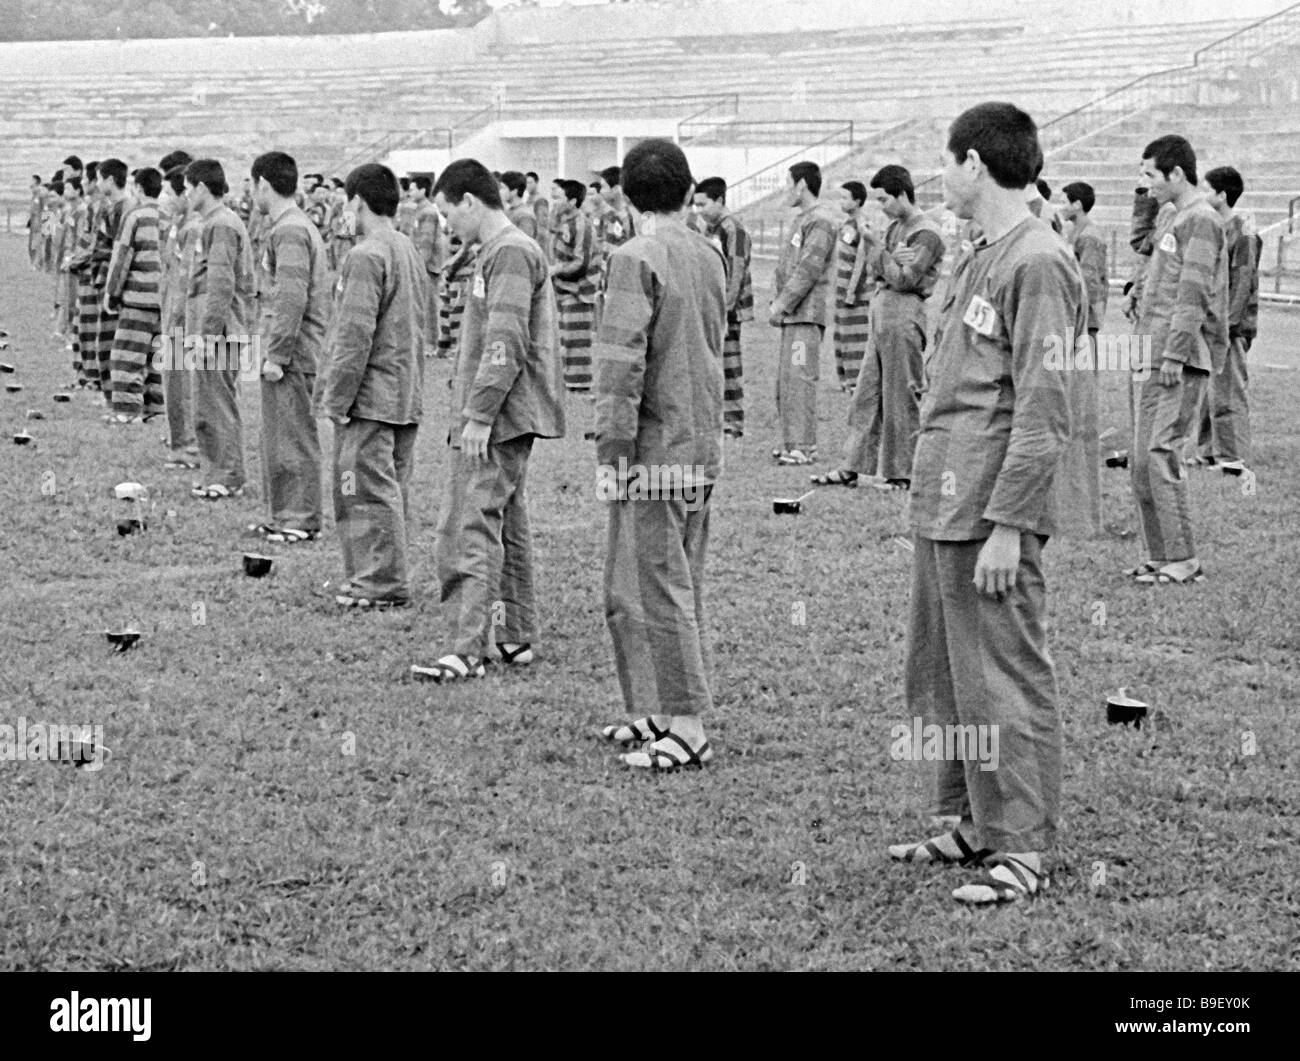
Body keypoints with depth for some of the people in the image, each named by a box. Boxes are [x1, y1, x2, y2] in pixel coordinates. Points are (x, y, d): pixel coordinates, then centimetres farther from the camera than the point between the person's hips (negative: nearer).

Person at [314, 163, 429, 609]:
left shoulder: (366, 257, -15)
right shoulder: (410, 252, 14)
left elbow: (356, 335, -19)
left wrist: (336, 398, -14)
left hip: (370, 400, -9)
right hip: (406, 399, 9)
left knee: (370, 491, -4)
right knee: (391, 491, 14)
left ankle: (381, 584, -1)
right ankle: (390, 581, 20)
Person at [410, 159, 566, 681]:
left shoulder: (510, 253, -14)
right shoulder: (497, 252, 18)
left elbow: (505, 343, -21)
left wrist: (479, 414, -21)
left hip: (499, 418, -11)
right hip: (503, 418, 11)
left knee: (472, 527, -13)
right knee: (506, 525, 14)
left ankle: (468, 649, -15)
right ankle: (515, 637, 22)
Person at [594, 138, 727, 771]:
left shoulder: (637, 258, -13)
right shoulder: (709, 256, 9)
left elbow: (622, 362, -18)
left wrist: (613, 450, -15)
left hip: (655, 450, -8)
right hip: (703, 446, 8)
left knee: (655, 587, -3)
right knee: (678, 583, 15)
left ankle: (687, 728, -2)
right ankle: (657, 711, 24)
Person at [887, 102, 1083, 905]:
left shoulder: (1038, 263, -13)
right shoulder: (981, 259, 17)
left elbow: (1044, 411, -18)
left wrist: (1005, 525, -20)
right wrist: (936, 503, 17)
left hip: (991, 516, -10)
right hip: (940, 509, 10)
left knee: (1004, 680, -4)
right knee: (940, 678, 16)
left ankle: (1022, 849, 4)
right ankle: (971, 823, 27)